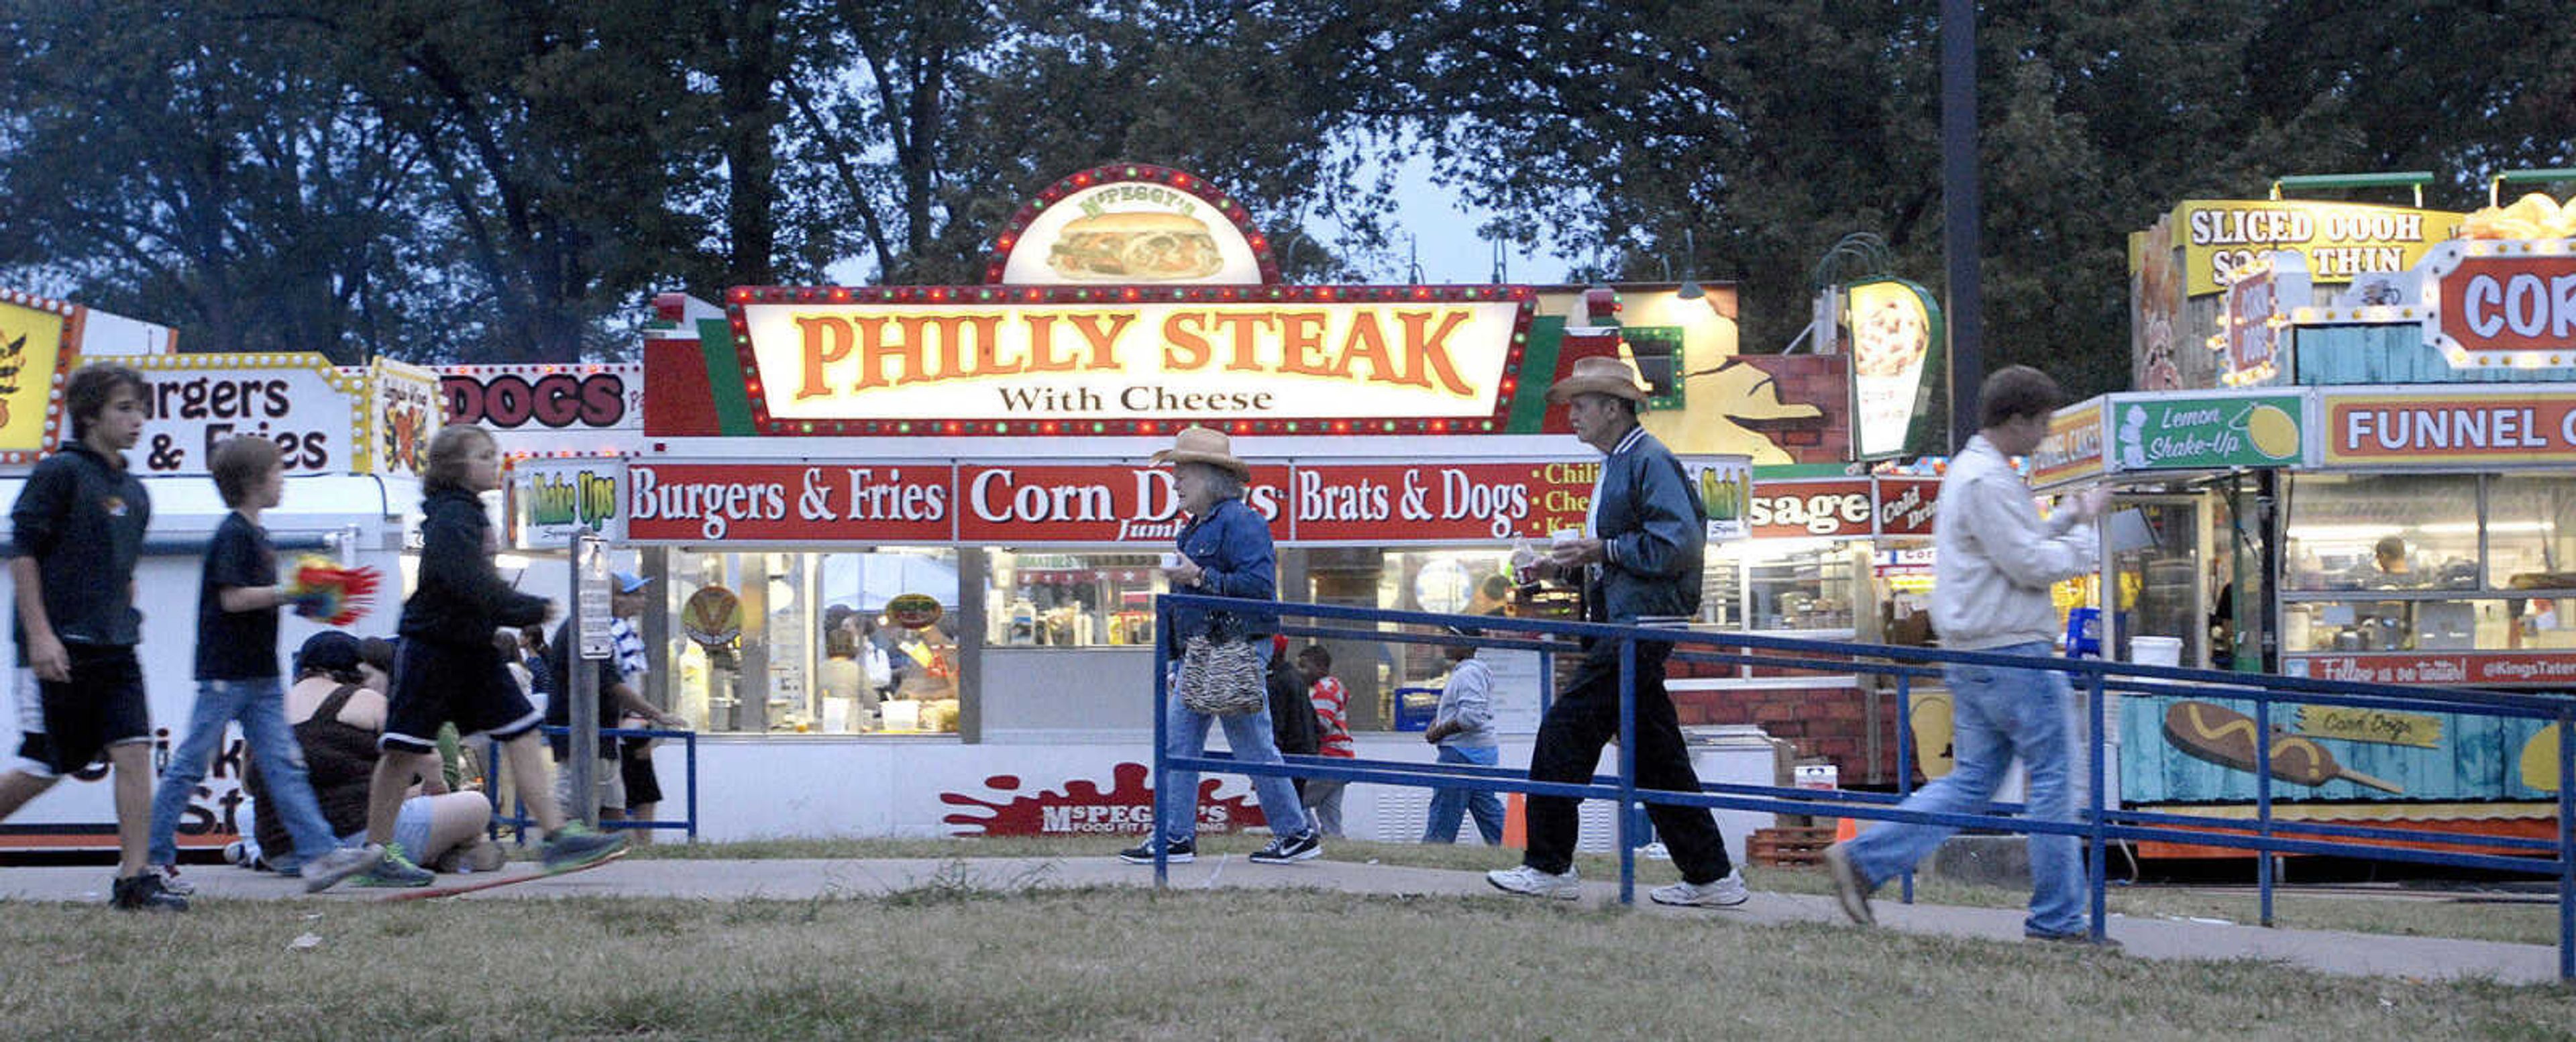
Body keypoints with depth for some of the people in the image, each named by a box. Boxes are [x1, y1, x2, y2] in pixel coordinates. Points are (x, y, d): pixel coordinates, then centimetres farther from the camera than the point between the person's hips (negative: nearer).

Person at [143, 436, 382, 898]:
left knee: (284, 764, 1)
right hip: (225, 673, -9)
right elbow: (233, 598, -22)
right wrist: (290, 592, -21)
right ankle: (154, 857, 7)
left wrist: (298, 596, 13)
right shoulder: (233, 535, -14)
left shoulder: (255, 535, 15)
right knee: (190, 765, -1)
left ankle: (319, 852, -6)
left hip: (260, 676, 9)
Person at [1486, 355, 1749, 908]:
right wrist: (1569, 567, 12)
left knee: (1565, 732, -10)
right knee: (1656, 755, 10)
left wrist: (1603, 550, -16)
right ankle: (1711, 877, 13)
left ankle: (1548, 867, -5)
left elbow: (1680, 546, -19)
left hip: (1640, 628, -10)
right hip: (1623, 628, 10)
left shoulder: (1651, 462, -10)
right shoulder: (1616, 467, 20)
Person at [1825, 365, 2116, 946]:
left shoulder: (1968, 471, 18)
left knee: (1970, 780, 10)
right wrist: (2083, 537, -2)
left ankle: (1863, 860, 2)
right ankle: (2056, 917, 3)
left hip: (1970, 653, 10)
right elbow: (2031, 565, -18)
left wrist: (2071, 517, 17)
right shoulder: (1989, 480, -16)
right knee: (2054, 777, -1)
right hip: (2011, 652, -10)